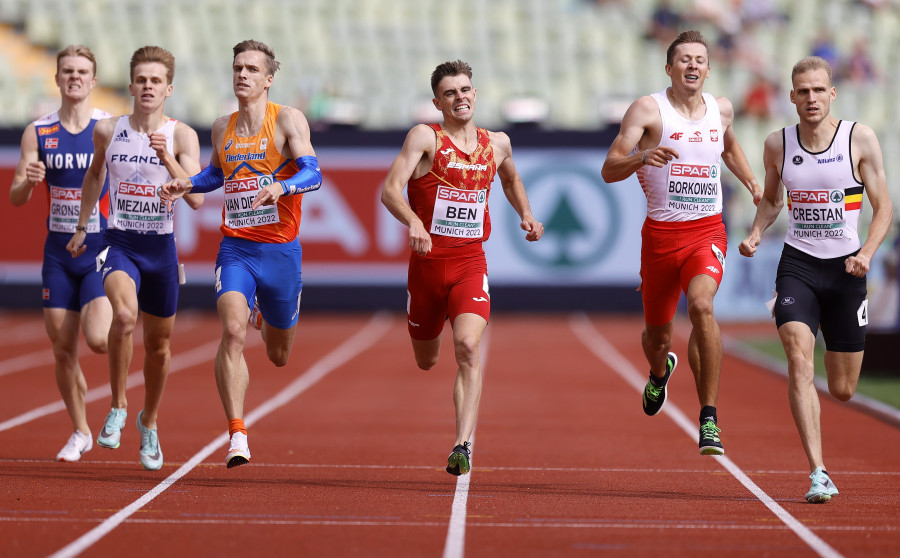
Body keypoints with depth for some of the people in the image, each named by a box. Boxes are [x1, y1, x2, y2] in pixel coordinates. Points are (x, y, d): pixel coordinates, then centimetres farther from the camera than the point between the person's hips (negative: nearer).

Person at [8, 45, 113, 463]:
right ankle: (80, 432, 23)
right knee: (63, 351, 5)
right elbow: (15, 198, 3)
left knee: (97, 339, -21)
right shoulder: (38, 132, 3)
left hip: (103, 252, -3)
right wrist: (28, 181, -20)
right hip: (58, 255, 3)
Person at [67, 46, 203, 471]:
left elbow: (196, 199, -16)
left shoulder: (182, 136, -7)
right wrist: (82, 227, 24)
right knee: (124, 316, -30)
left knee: (158, 344, 13)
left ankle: (149, 423, 38)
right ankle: (117, 407, -12)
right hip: (118, 242, -1)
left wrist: (168, 159, -29)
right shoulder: (107, 131, -1)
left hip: (161, 247, 1)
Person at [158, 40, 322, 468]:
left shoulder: (288, 120, -6)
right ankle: (237, 437, -21)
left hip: (280, 251, -2)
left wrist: (282, 187, -37)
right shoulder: (222, 128, 8)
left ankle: (264, 317, 54)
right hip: (235, 248, 2)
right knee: (233, 332, -23)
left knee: (278, 356, 15)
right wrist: (185, 185, 9)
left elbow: (313, 174, -18)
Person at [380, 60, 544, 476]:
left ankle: (463, 444, -26)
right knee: (426, 361, 16)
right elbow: (390, 190, -18)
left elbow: (511, 180, 31)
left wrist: (526, 214, 13)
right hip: (427, 261, -1)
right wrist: (413, 222, -36)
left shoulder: (497, 144, 8)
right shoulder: (425, 137, -7)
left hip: (471, 263, 1)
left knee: (467, 346, -23)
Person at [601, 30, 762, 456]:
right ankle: (660, 372, 54)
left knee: (701, 304, -28)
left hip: (707, 232, 1)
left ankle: (709, 419, -24)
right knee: (657, 335, 12)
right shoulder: (648, 109, -5)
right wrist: (642, 157, -30)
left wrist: (753, 185, 20)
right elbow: (609, 170, -12)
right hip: (661, 233, -1)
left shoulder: (721, 109, 8)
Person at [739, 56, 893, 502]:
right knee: (799, 363, -22)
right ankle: (818, 474, -23)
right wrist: (756, 232, -1)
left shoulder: (860, 139, -5)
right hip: (797, 264, 0)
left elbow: (883, 206, -2)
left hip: (845, 268, 0)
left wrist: (866, 254, -18)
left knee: (843, 390, 7)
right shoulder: (777, 145, 2)